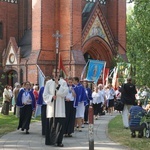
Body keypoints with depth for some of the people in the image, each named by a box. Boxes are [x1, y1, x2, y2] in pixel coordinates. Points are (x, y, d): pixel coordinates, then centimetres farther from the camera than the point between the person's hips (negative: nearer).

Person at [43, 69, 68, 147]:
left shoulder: (63, 82, 6)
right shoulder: (48, 83, 7)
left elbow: (65, 92, -8)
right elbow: (45, 95, 3)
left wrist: (58, 84, -14)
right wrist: (52, 97, -14)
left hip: (60, 107, 0)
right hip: (51, 106, 0)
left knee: (60, 124, -5)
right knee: (50, 124, 2)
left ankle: (59, 141, 3)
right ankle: (49, 141, 12)